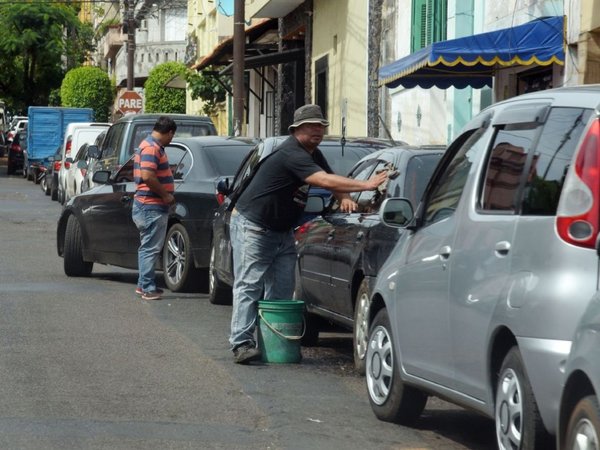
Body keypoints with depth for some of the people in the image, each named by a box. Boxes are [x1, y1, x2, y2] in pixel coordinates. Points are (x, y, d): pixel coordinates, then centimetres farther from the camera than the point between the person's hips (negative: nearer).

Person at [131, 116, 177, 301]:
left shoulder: (151, 146, 16)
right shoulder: (152, 148, -17)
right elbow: (147, 176, -27)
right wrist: (166, 194, -18)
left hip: (148, 207, 11)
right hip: (152, 207, -11)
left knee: (147, 247, 17)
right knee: (150, 248, -7)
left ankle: (143, 285, 24)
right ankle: (147, 288, -5)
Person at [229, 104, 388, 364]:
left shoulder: (313, 154, 9)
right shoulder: (291, 154, -24)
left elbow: (331, 181, 20)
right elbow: (324, 181, -34)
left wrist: (344, 198, -4)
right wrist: (366, 185, -36)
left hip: (281, 231, 10)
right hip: (251, 227, -10)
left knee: (281, 290, 2)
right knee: (248, 286, -12)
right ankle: (242, 344, -17)